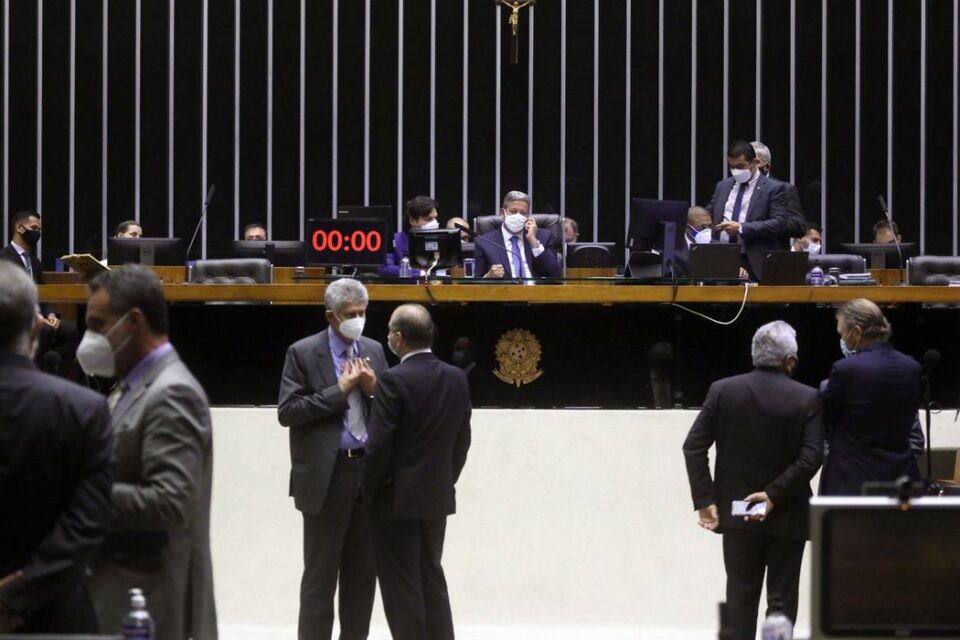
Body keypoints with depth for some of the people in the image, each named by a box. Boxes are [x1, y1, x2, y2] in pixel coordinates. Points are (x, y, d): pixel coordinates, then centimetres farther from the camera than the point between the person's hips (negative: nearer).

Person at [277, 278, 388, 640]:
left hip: (369, 471, 5)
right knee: (320, 574, -1)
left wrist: (372, 389, -6)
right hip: (326, 475, -5)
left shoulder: (374, 351, 11)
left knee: (363, 571, 9)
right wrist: (339, 390, -14)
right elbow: (287, 412, -12)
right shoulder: (303, 353, -3)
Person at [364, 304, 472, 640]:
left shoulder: (393, 380, -17)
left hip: (398, 499, -7)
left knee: (402, 587, 0)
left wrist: (369, 489, -3)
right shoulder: (456, 378, 3)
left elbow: (379, 445, -17)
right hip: (438, 498, 7)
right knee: (432, 579, 16)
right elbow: (462, 441, 8)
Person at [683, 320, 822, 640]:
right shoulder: (807, 398, -9)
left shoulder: (722, 390, -3)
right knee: (782, 599, 6)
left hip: (736, 512, 2)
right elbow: (811, 457, -18)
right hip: (787, 516, -2)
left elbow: (693, 447, -6)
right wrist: (774, 495, -14)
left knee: (741, 596, 10)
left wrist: (705, 500, -5)